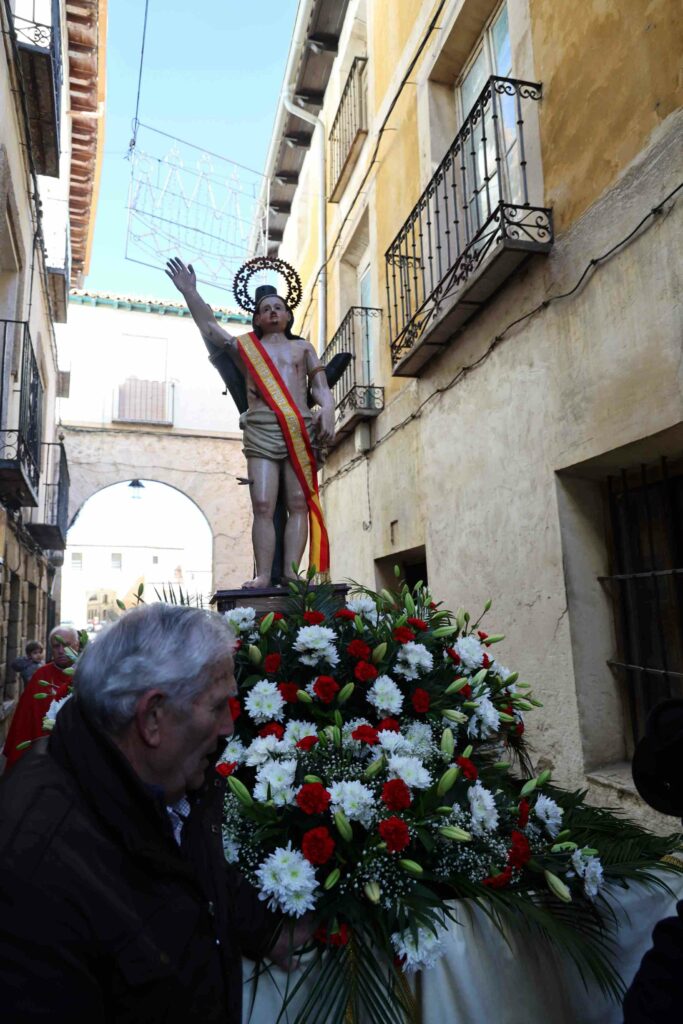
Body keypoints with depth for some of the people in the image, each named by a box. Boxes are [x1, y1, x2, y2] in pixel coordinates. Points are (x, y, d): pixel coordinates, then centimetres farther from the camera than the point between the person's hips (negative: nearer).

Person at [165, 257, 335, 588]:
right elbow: (208, 325, 16)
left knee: (299, 504, -7)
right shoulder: (245, 347, 22)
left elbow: (320, 385, 11)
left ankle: (291, 573, -8)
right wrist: (189, 291, 8)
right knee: (263, 506, -10)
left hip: (301, 429, 1)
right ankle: (263, 575, -11)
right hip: (261, 430, 0)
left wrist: (327, 410, -8)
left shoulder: (303, 347, 21)